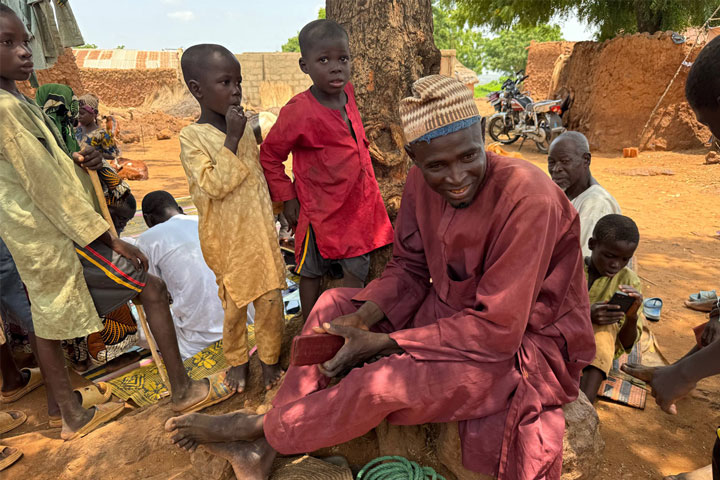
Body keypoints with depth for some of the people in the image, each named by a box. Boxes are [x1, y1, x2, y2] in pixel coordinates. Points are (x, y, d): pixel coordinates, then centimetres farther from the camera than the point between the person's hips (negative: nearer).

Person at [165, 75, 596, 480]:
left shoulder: (527, 198, -29)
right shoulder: (422, 182, -8)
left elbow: (499, 328, -27)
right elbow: (408, 270, 1)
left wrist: (379, 342, -26)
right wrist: (360, 320, -18)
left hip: (523, 344, -6)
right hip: (452, 312, 7)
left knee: (383, 382, -28)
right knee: (335, 303, -2)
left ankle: (265, 430, 0)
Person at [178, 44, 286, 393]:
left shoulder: (245, 128, 6)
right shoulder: (192, 137, -10)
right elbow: (214, 185, -22)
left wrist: (272, 226, 16)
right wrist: (231, 139, -23)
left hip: (261, 232, 4)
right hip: (227, 239, -4)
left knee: (271, 299, 8)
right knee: (234, 303, 11)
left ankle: (269, 358, 29)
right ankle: (237, 361, 35)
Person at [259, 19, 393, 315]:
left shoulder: (347, 92, 0)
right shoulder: (299, 111, -18)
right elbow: (269, 156, -7)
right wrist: (287, 197, -8)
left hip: (359, 204, 6)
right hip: (320, 210, -5)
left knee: (356, 274, 12)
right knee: (311, 274, 13)